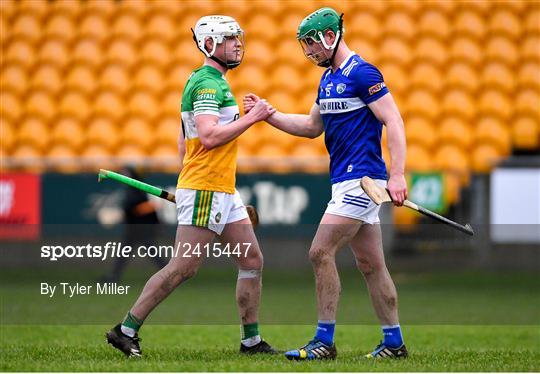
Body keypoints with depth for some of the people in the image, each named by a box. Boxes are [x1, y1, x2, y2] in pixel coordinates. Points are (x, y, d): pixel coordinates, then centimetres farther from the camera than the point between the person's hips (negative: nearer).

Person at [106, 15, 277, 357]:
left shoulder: (215, 82, 20)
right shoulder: (208, 84, -12)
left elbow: (184, 144, 24)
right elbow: (209, 136, -24)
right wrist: (251, 118, -18)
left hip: (224, 192, 10)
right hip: (204, 190, -10)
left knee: (253, 261, 8)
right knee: (184, 267, -10)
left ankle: (252, 340, 12)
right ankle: (126, 330, -4)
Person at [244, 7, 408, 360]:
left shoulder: (361, 73, -13)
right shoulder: (328, 78, 16)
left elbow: (394, 122, -17)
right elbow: (312, 126, 25)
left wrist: (397, 175, -24)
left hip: (360, 180, -9)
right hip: (346, 181, 9)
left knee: (321, 252, -11)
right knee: (370, 264, 10)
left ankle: (325, 342, -7)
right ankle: (394, 342, 13)